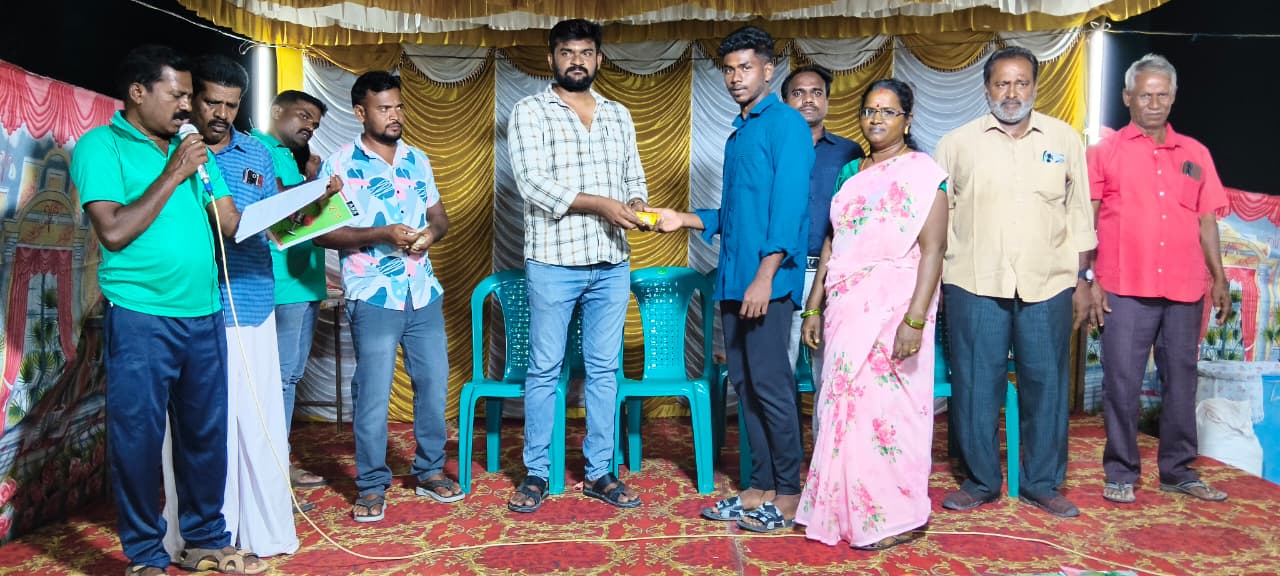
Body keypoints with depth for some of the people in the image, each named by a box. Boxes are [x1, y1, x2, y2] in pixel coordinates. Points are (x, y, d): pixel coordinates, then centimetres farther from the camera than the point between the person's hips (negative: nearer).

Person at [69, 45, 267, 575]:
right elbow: (114, 231, -15)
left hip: (204, 315, 6)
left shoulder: (191, 148, 13)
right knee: (139, 437, 4)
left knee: (206, 431, 12)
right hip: (142, 318, -5)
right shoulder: (101, 146, -4)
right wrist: (172, 175, -12)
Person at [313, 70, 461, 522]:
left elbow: (440, 215, 18)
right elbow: (323, 232, -10)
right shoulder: (340, 164, -4)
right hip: (373, 296, -5)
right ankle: (372, 486, 14)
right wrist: (382, 234, -20)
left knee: (434, 382, 9)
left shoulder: (417, 160, 13)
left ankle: (431, 470, 26)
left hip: (424, 293, 5)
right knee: (373, 393, -1)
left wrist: (432, 232, -6)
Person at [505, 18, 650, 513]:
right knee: (544, 369, 3)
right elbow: (532, 183, -13)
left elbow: (635, 177, 16)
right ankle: (536, 473, 15)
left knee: (604, 368, 8)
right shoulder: (530, 112, -1)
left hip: (612, 263, 4)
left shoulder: (618, 115, 14)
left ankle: (599, 472, 18)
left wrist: (638, 204, -8)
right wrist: (600, 204, -20)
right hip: (553, 261, -4)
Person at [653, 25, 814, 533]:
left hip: (767, 279, -8)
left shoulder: (786, 125, -5)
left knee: (770, 385, -4)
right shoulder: (737, 134, 20)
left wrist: (765, 276, -20)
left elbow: (788, 207, -14)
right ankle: (760, 488, 19)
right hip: (732, 279, 8)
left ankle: (788, 495, 8)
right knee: (745, 385, 10)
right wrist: (684, 220, 14)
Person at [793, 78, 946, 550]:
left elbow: (932, 251, -11)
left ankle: (895, 517, 14)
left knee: (887, 407, -1)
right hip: (846, 311, 6)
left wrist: (915, 320, -20)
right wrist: (815, 308, 11)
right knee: (845, 407, 8)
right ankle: (848, 512, 20)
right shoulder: (850, 173, 15)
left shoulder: (921, 172, -4)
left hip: (893, 308, -6)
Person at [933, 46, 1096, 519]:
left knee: (1046, 383, 5)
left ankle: (1043, 484, 19)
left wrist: (1081, 279, 9)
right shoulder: (957, 144, 5)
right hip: (973, 283, -1)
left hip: (1048, 284, 1)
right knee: (976, 385, 2)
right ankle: (980, 482, 16)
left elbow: (1078, 213, 12)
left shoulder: (1065, 139, 9)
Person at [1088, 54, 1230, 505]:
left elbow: (1206, 220, 15)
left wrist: (1219, 278, 9)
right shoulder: (1105, 152, 4)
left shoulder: (1195, 154, 14)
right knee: (1122, 381, -2)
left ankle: (1178, 471, 22)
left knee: (1181, 380, 9)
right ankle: (1121, 473, 9)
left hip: (1185, 289, 4)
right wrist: (1089, 279, -7)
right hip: (1125, 289, -3)